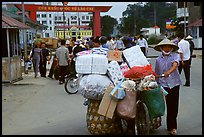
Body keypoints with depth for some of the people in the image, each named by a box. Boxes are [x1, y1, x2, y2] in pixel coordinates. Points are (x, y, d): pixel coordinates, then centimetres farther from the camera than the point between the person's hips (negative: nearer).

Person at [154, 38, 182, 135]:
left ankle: (171, 126, 20)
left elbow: (175, 64, -20)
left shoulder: (175, 55, 0)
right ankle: (172, 127, 10)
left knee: (174, 105, 5)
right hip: (163, 84, 1)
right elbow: (156, 73, 13)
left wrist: (168, 72, -37)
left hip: (174, 83, 0)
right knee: (169, 105, 0)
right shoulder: (158, 59, 7)